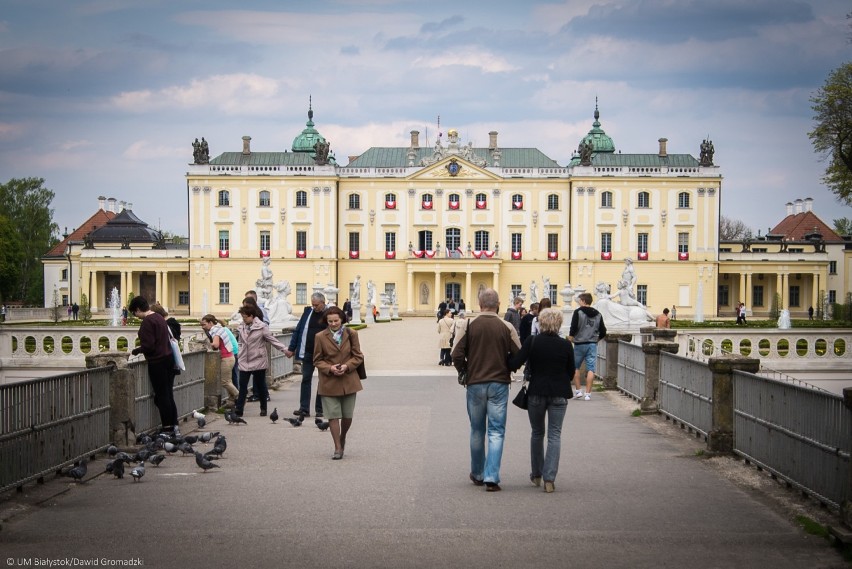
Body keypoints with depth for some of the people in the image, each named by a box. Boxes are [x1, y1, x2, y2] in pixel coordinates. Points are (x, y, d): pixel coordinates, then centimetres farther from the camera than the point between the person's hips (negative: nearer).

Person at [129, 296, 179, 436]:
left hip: (157, 362, -9)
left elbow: (148, 346, -20)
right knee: (168, 395, 12)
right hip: (168, 358, 9)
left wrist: (136, 351, -4)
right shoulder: (160, 318, 14)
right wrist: (141, 349, 17)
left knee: (161, 396, -2)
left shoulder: (147, 322, -15)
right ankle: (174, 426, 12)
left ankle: (167, 429, 1)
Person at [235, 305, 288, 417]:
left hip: (258, 361, -3)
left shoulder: (262, 327, -9)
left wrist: (284, 349, -14)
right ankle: (238, 409, -3)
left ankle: (263, 409, 21)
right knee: (242, 386, -1)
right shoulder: (242, 327, 6)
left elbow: (272, 340, -8)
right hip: (244, 362, 3)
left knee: (260, 386, 8)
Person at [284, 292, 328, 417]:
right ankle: (304, 409, 2)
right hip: (308, 353, 3)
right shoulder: (308, 312, 6)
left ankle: (320, 409, 14)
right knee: (306, 379, 1)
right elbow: (298, 330, 9)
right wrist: (291, 348, 6)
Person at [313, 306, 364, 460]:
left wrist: (347, 366, -14)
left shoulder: (351, 334, 0)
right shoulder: (320, 337, -3)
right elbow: (317, 360, 2)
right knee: (333, 415, -3)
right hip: (329, 382, -1)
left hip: (348, 381, 1)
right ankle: (338, 448, 6)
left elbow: (358, 356, 4)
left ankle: (342, 438, 38)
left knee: (347, 416, 9)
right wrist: (330, 368, -16)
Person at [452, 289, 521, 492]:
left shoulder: (469, 326, -5)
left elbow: (457, 355, -6)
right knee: (496, 432, 2)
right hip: (499, 384, -1)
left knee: (477, 431, 15)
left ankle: (477, 474, 27)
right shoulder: (507, 327, -6)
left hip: (475, 384, 1)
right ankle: (492, 478, -7)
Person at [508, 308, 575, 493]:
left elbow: (514, 363, -14)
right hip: (559, 395, 0)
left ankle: (536, 475, 27)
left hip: (536, 393, 0)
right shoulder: (566, 345, -4)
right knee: (554, 435, 3)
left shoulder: (532, 342, -9)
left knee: (537, 433, 18)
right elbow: (571, 373, 4)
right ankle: (549, 478, -7)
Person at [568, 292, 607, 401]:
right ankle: (588, 393, -3)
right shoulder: (597, 314, 9)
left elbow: (573, 328, -14)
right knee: (590, 369, 0)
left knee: (575, 367, 12)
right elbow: (603, 332, 9)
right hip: (592, 345, 3)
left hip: (580, 344, -3)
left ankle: (578, 391, 10)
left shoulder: (578, 312, -6)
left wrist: (570, 338, 1)